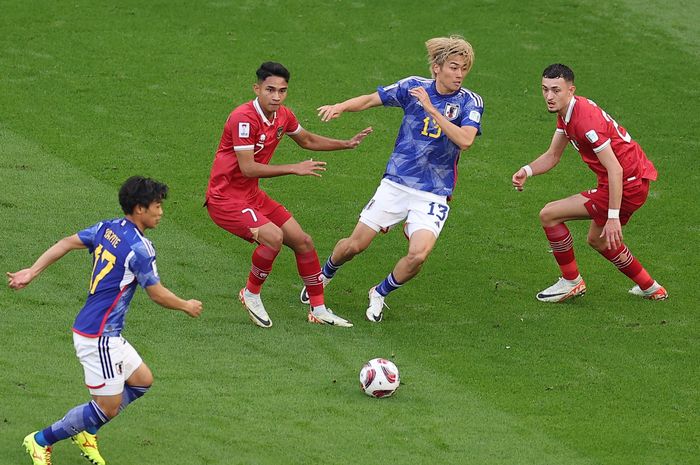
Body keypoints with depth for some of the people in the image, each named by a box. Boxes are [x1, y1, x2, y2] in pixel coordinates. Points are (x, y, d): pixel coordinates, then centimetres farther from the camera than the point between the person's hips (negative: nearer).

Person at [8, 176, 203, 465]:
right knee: (108, 408, 0)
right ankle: (41, 441, 11)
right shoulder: (140, 248, -18)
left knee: (142, 380, 19)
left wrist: (32, 272, 4)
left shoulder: (107, 229, 6)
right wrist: (186, 306, 8)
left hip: (107, 334, 10)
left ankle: (85, 431, 26)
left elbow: (66, 243, 4)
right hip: (98, 337, -10)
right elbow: (157, 294, -10)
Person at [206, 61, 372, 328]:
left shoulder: (283, 116, 2)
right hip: (225, 198, -9)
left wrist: (346, 144, 16)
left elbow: (307, 140, 23)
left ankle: (318, 310, 20)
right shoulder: (244, 118, -25)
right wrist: (295, 169, -25)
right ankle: (251, 294, -6)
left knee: (303, 242, 7)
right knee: (273, 236, -29)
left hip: (252, 196, 9)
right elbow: (247, 168, -28)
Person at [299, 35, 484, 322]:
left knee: (418, 254, -21)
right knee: (355, 244, 3)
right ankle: (325, 275, 38)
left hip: (433, 194, -2)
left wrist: (431, 109, -29)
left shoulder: (470, 102, -8)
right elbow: (372, 99, 9)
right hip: (396, 183, 2)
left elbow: (465, 140, -25)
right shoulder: (414, 87, -2)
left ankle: (380, 294, 9)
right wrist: (341, 107, -10)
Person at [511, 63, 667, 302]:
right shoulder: (566, 112, 6)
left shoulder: (585, 119, -25)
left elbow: (615, 169, -27)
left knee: (549, 215, -7)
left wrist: (613, 217, -28)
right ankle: (650, 288, 39)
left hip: (628, 185, -10)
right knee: (598, 240, 30)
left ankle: (571, 282, 7)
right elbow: (552, 156, 15)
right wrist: (527, 171, -6)